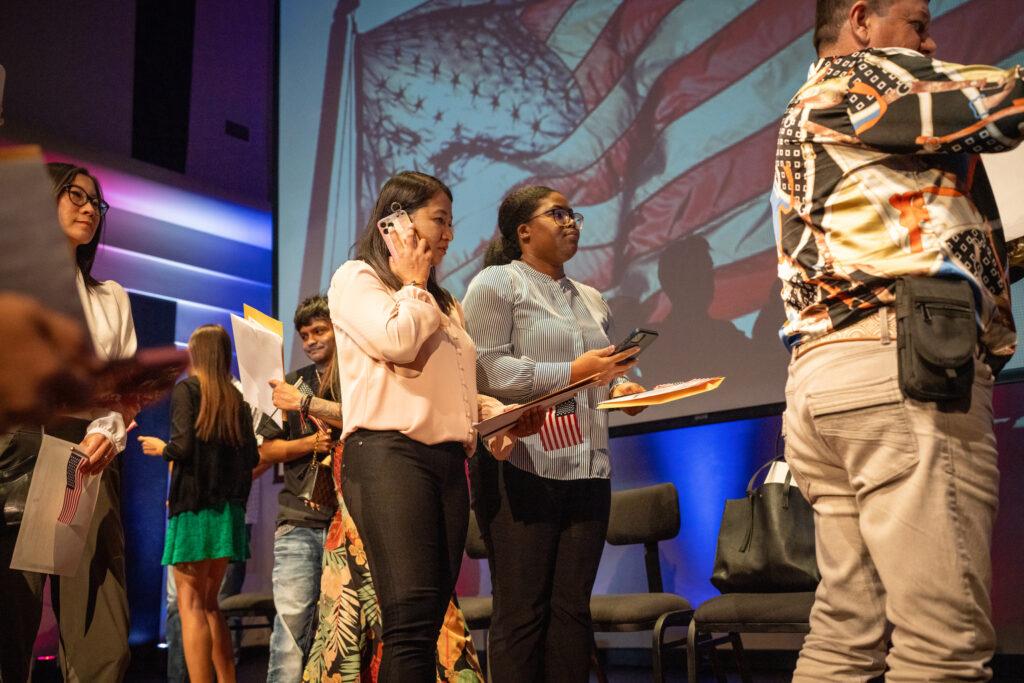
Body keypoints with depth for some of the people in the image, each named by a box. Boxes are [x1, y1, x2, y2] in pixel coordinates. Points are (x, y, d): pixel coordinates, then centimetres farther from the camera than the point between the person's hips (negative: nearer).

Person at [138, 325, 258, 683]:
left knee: (191, 605, -4)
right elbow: (252, 456, 9)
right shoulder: (236, 399, 12)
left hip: (194, 506, -6)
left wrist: (160, 448, 7)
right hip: (228, 508, 6)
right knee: (209, 603, 15)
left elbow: (183, 446, -13)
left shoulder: (186, 389, -3)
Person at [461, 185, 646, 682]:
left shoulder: (590, 299, 23)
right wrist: (573, 372, -15)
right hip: (523, 467, -6)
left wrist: (620, 388, 4)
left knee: (572, 607, 4)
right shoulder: (496, 284, 0)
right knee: (521, 610, -4)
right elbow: (486, 370, -12)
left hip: (587, 469, 7)